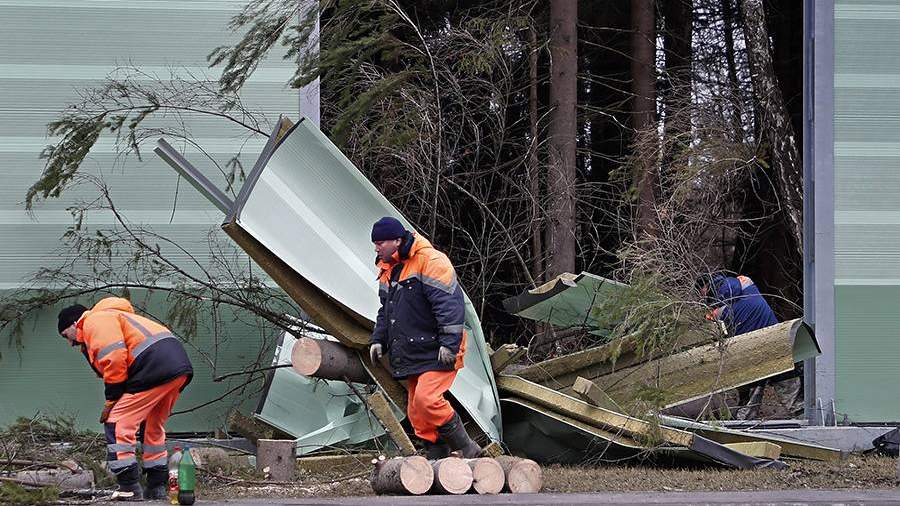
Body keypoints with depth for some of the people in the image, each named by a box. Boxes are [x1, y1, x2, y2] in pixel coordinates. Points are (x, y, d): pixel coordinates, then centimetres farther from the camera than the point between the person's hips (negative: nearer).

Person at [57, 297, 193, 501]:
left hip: (155, 366, -10)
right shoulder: (109, 318, 34)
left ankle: (130, 488, -8)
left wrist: (111, 400, -6)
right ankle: (157, 487, 28)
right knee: (154, 428, 25)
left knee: (118, 425, -5)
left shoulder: (95, 322, 1)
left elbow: (114, 357, -13)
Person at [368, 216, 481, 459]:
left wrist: (449, 344, -24)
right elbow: (385, 311, 27)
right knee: (416, 413, 6)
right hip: (411, 355, 9)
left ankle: (467, 449, -13)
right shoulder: (388, 269, 15)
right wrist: (379, 340, 15)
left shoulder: (430, 261, -14)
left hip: (436, 353, -9)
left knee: (426, 399, -23)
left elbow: (449, 304, -20)